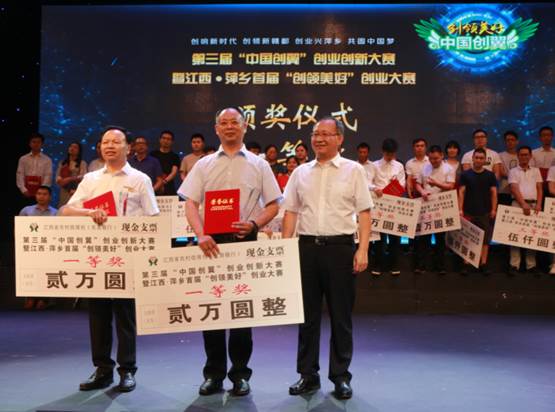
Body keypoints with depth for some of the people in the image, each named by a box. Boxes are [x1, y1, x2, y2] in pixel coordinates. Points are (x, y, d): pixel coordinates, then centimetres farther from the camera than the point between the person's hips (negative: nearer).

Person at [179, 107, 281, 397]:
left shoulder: (259, 165, 8)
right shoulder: (204, 165, 9)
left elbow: (273, 205, 5)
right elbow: (190, 203, 0)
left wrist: (254, 224, -14)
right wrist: (201, 235, -15)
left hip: (245, 241, -1)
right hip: (211, 242, 1)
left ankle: (240, 373, 17)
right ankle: (214, 373, 19)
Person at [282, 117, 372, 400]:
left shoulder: (353, 170, 3)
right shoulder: (301, 172, 11)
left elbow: (364, 213, 0)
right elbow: (291, 211, 11)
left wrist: (362, 250, -10)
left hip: (340, 247, -2)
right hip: (307, 246, 3)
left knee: (341, 315, 5)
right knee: (307, 313, 9)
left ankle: (340, 376, 19)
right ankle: (307, 374, 22)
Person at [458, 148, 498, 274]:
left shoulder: (490, 175, 5)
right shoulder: (465, 174, 1)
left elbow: (494, 193, 4)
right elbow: (461, 192, -1)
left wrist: (493, 209, -4)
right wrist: (460, 209, -8)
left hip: (485, 213, 1)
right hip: (469, 212, -1)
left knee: (485, 239, 2)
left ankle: (483, 264, 8)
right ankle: (466, 264, 9)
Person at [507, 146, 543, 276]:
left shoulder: (536, 171, 15)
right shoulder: (513, 171, 5)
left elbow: (539, 188, 9)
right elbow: (514, 189, -7)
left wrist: (538, 205, -6)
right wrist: (523, 204, -19)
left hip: (533, 204, 3)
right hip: (518, 204, -3)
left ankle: (531, 265, 6)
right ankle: (514, 265, -5)